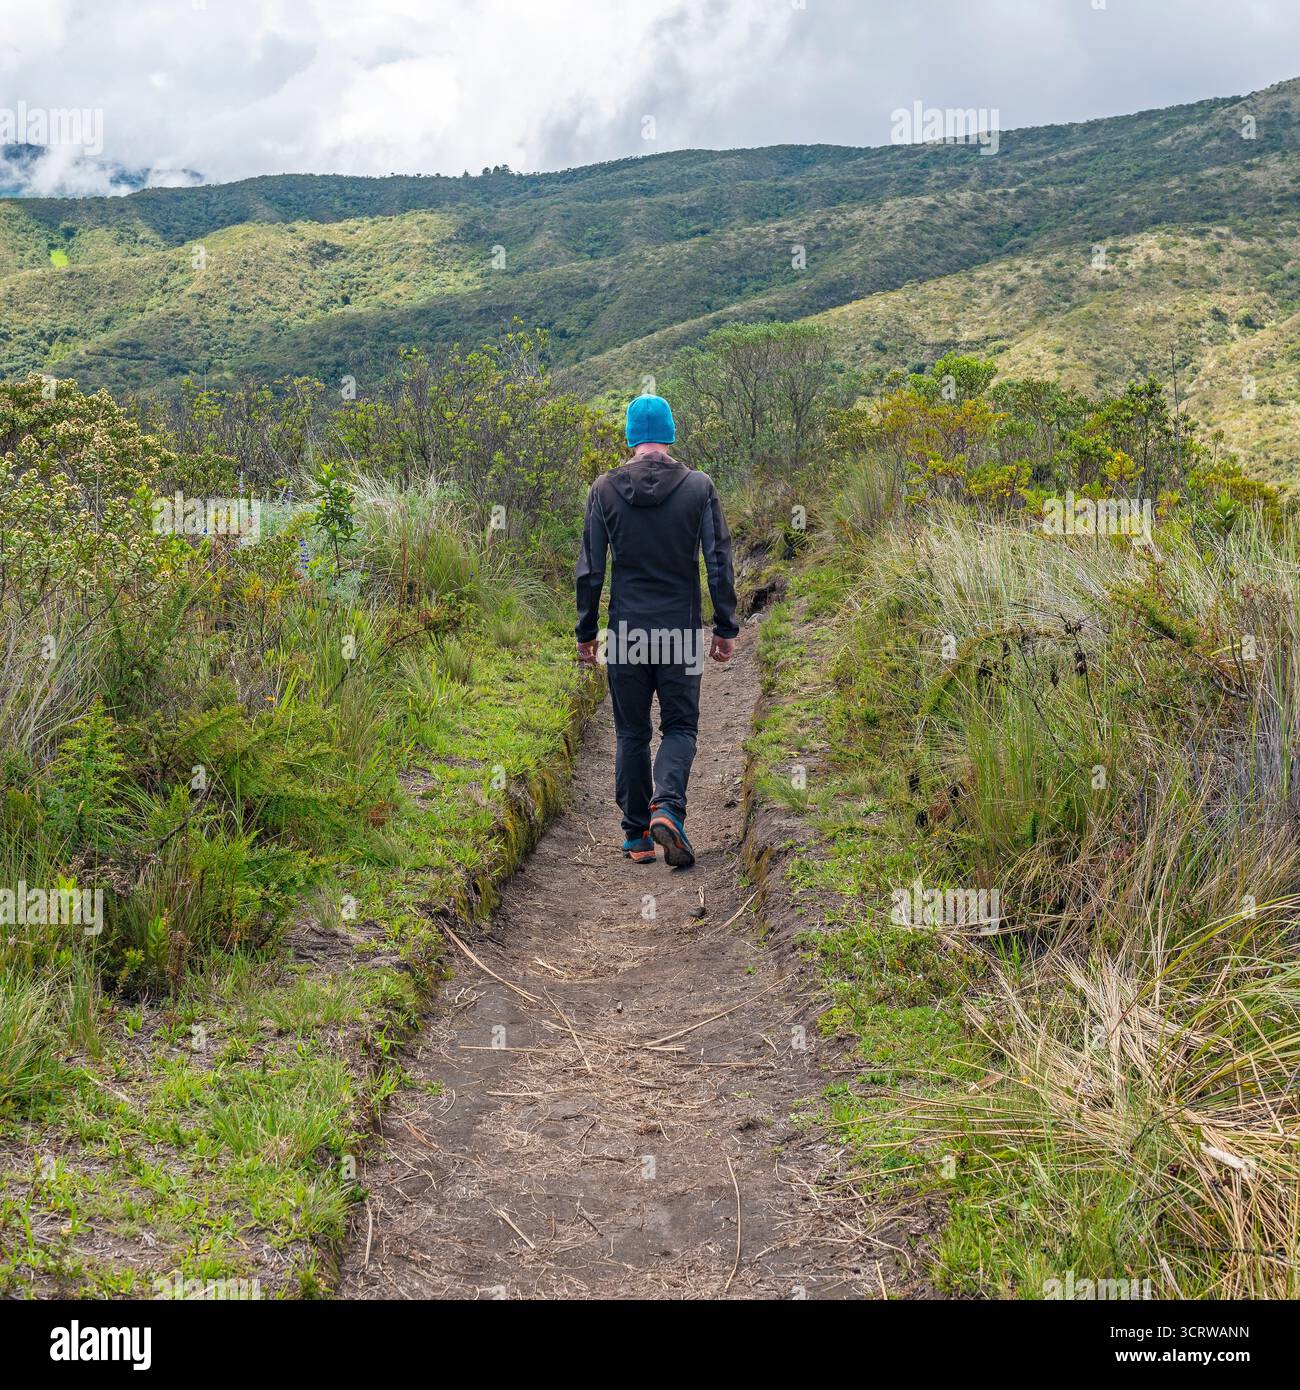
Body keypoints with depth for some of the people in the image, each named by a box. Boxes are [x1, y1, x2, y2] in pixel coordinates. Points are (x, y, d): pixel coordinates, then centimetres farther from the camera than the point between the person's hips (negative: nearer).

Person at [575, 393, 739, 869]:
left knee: (631, 733, 11)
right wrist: (725, 628, 5)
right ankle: (668, 808, -15)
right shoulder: (698, 487, -1)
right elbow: (719, 564, -2)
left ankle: (636, 836, 13)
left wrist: (586, 632, 9)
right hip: (681, 631, -1)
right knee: (680, 726, 10)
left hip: (626, 631, 1)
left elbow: (590, 570, 1)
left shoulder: (605, 489, 0)